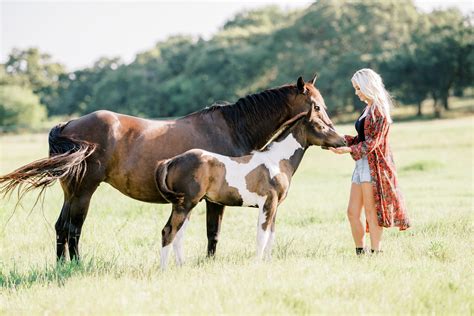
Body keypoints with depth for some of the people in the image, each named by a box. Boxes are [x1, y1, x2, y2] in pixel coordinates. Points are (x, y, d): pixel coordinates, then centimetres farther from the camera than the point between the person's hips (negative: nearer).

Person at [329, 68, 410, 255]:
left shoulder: (379, 110, -10)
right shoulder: (367, 110, 18)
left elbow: (372, 142, -17)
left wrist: (348, 150, -26)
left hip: (374, 164, -9)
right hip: (362, 163, 9)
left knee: (371, 212, -7)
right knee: (352, 212, 6)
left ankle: (375, 253, -4)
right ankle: (360, 253, 11)